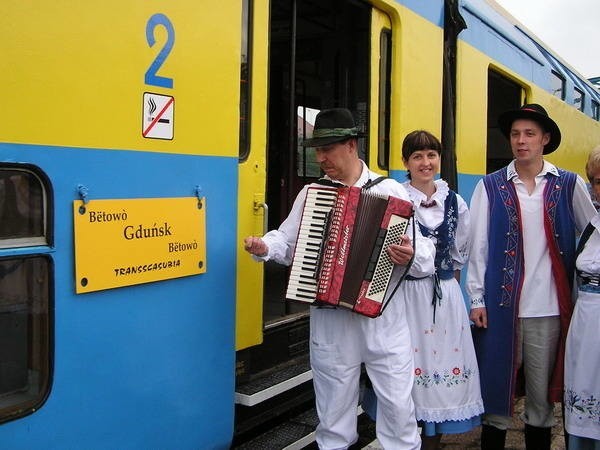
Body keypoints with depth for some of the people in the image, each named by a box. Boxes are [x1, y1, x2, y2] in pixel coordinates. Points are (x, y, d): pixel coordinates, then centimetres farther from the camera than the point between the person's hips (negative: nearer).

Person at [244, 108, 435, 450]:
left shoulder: (391, 191, -1)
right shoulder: (311, 193, 6)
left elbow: (426, 253, -3)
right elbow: (289, 242, 9)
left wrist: (412, 255, -25)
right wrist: (265, 247, -12)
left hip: (384, 318, -2)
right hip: (330, 320, 2)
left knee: (398, 403, 8)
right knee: (335, 406, 15)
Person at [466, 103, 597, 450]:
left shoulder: (569, 185, 4)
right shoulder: (491, 186, 3)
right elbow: (478, 245, 1)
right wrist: (477, 298, -2)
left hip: (550, 307, 1)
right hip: (501, 304, -1)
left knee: (542, 392, 10)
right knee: (496, 387, 6)